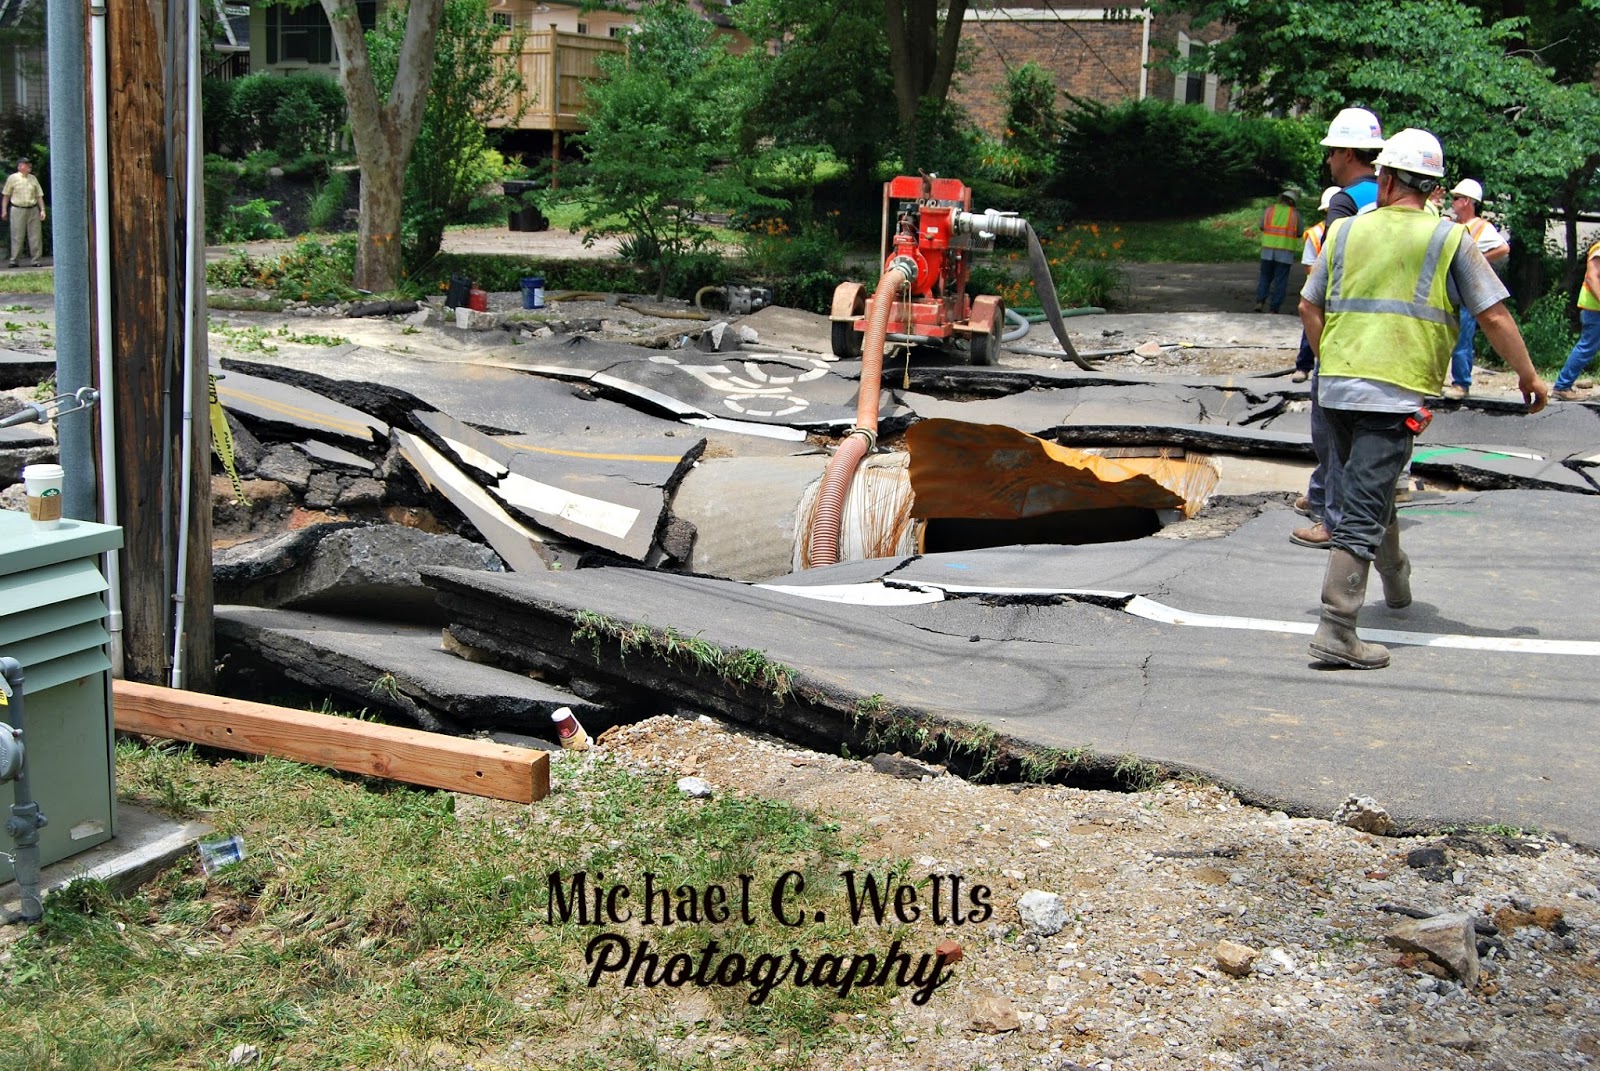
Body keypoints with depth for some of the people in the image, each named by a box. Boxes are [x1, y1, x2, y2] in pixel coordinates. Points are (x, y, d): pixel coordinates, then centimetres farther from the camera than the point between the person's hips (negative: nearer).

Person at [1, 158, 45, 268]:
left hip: (33, 210, 3)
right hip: (17, 210, -3)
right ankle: (13, 260, 2)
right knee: (17, 236, -3)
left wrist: (42, 210, 4)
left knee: (35, 236, 0)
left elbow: (39, 196, 14)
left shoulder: (33, 179, 13)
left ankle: (36, 260, 5)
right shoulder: (13, 178, 3)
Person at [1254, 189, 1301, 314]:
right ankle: (1274, 309, 1)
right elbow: (1299, 234, 6)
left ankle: (1260, 301, -2)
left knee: (1265, 277, 15)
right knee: (1280, 280, 3)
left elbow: (1262, 228, 11)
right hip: (1286, 252, -2)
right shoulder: (1295, 213, 1)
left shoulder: (1269, 210, 4)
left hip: (1268, 249, 2)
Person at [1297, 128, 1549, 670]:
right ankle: (1335, 630, -14)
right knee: (1363, 508, -8)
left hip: (1337, 388, 4)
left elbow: (1309, 307, 14)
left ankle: (1395, 579, 45)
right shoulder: (1450, 239, -1)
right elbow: (1495, 317, 1)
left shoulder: (1346, 230, 9)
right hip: (1396, 394, -4)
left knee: (1371, 488, 25)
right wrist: (1529, 377, 13)